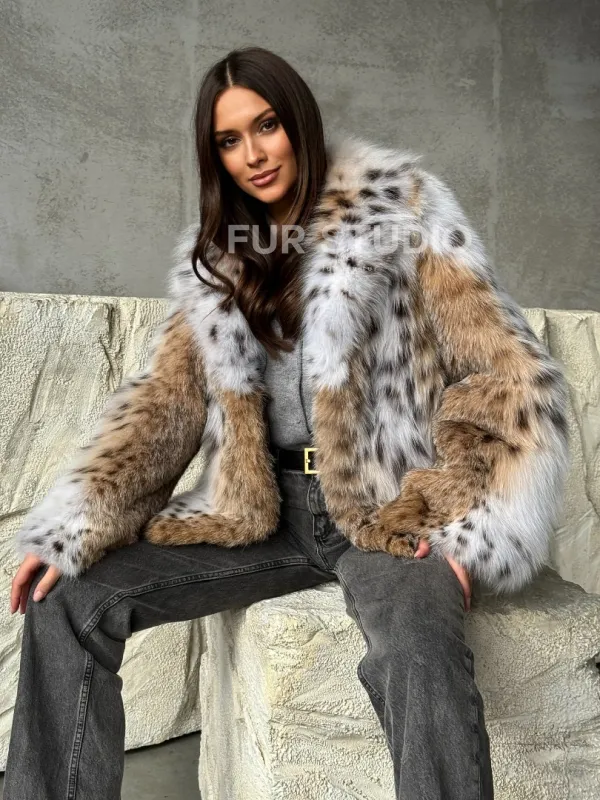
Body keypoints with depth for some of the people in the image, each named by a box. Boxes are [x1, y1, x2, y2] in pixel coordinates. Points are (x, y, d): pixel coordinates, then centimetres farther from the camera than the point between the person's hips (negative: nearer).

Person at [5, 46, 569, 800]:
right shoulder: (214, 257, 11)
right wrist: (73, 525, -8)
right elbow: (165, 396, 5)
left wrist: (468, 526, -16)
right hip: (261, 514, 5)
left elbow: (508, 376, -6)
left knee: (420, 660, -36)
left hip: (384, 510, -4)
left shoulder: (402, 211, -2)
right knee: (69, 599, -7)